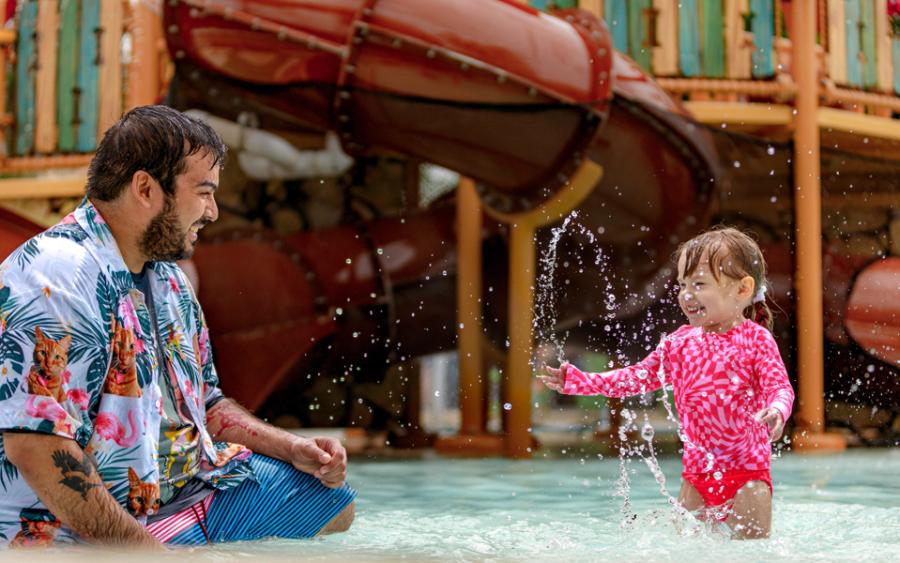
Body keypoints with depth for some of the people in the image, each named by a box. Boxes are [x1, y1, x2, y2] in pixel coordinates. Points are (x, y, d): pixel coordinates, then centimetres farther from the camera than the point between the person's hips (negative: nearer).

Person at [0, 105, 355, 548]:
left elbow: (204, 404, 25)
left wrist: (292, 448, 8)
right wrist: (144, 547, -26)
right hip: (90, 538, -10)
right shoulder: (56, 276, -21)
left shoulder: (168, 279, 14)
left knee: (333, 501, 15)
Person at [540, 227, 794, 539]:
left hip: (747, 469, -4)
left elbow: (779, 387, -12)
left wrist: (776, 411, -36)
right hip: (697, 468, 5)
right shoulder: (680, 342, 7)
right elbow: (638, 376, 12)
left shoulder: (756, 339, -7)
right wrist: (581, 381, 5)